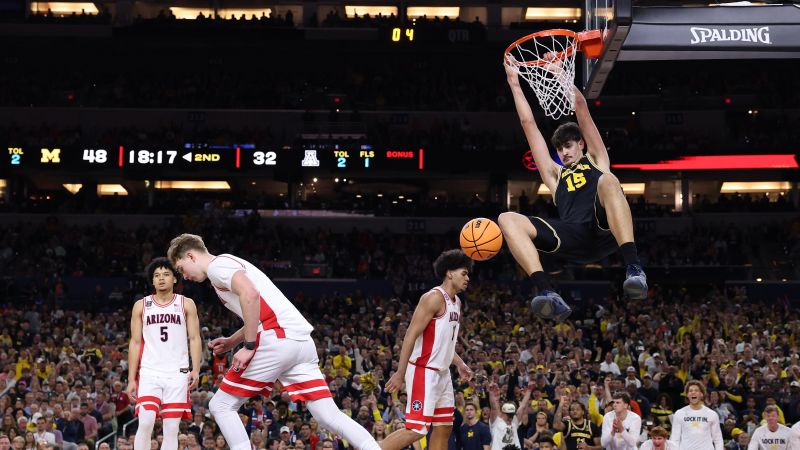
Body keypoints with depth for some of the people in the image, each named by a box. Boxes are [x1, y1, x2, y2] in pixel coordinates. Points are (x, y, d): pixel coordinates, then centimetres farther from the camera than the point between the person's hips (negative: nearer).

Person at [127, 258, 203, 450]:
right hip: (149, 372, 0)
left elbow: (194, 339, 3)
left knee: (172, 429, -2)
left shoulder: (186, 304, 6)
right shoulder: (141, 306, 9)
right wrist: (131, 379, 2)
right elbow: (135, 343, 9)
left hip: (178, 374, 0)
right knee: (145, 424, -15)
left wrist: (196, 369, -11)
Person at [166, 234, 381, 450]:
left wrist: (248, 346, -15)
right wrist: (231, 341, 27)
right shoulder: (232, 264, 31)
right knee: (329, 415, 3)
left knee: (221, 406, 3)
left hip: (276, 341, -9)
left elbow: (250, 294, -18)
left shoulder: (217, 265, 1)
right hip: (302, 341, 9)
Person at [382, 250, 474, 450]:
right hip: (424, 372, -10)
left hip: (442, 373, 10)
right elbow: (411, 335, -19)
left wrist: (459, 364, 15)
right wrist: (400, 374, -22)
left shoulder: (456, 302, 14)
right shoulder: (434, 298, -15)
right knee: (416, 430, -14)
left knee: (444, 428, 10)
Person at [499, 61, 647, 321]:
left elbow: (582, 110, 26)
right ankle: (548, 294, -39)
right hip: (574, 239, 3)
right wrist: (514, 83, 40)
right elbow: (528, 124, 39)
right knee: (507, 220, -17)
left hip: (605, 230, -3)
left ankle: (634, 268, -51)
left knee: (607, 180, -34)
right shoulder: (555, 175, 38)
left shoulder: (596, 160, 32)